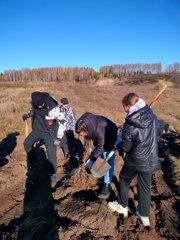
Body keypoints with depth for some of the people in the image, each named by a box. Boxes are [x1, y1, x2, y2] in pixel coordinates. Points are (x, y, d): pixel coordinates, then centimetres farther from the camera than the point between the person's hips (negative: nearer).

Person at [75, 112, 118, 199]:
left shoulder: (99, 131, -44)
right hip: (98, 138, 7)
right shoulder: (83, 123, -25)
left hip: (109, 138, -6)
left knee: (108, 161, -9)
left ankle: (107, 185, -4)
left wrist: (91, 160, -22)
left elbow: (100, 147, -29)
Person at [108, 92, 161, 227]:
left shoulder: (130, 125, -26)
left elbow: (125, 147, -16)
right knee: (145, 187, 19)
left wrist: (120, 147, 6)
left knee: (124, 180, 22)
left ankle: (123, 207, 38)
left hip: (135, 160, -5)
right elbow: (157, 133, 8)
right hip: (151, 159, 5)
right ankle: (144, 216, 34)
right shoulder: (152, 115, -7)